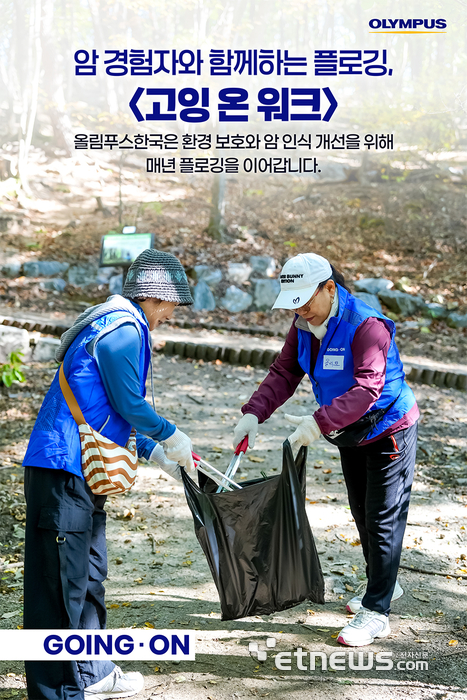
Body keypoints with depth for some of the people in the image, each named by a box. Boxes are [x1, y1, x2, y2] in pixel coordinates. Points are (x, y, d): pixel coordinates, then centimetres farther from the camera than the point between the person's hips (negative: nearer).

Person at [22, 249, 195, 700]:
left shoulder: (118, 325, 20)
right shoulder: (123, 328, -13)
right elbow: (129, 405, -13)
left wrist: (157, 454, 21)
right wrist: (170, 437, 3)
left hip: (82, 474, 11)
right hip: (62, 471, -11)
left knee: (88, 575, 19)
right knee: (62, 579, -5)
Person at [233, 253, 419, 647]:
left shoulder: (367, 325, -29)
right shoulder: (304, 326, -3)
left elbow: (366, 388, -37)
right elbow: (284, 374, -4)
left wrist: (320, 422, -46)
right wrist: (254, 413, -19)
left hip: (389, 431, -8)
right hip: (350, 434, 9)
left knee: (383, 519, -4)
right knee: (361, 513, 19)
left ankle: (376, 613, 3)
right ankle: (384, 585, 39)